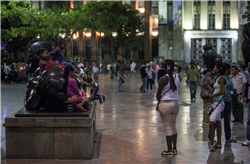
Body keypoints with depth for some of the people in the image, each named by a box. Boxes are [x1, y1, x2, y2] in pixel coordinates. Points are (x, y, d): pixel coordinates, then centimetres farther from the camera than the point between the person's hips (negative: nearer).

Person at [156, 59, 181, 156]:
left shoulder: (164, 78, -15)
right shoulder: (177, 77, 3)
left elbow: (158, 94, -9)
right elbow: (176, 90, 11)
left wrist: (159, 102, 9)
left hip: (165, 104, -6)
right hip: (175, 103, 6)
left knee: (168, 127, 0)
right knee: (173, 126, 15)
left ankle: (169, 150, 6)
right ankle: (174, 149, 22)